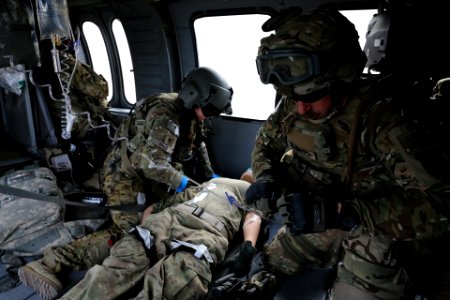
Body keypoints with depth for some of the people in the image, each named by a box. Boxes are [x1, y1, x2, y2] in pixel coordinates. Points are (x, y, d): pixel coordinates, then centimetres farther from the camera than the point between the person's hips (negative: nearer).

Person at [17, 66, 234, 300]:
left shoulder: (189, 111, 4)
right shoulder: (166, 115, -26)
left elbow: (198, 144, 22)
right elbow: (153, 164, -32)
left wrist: (209, 174, 19)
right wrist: (181, 182, -18)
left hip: (149, 172, 10)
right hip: (126, 173, -10)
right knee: (130, 233, -19)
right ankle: (49, 263, -20)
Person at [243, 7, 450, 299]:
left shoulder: (382, 118, -30)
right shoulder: (292, 107, -12)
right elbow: (266, 143, 8)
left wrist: (342, 211, -43)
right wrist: (265, 177, -15)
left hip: (373, 235, -5)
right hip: (312, 226, 6)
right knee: (268, 269, 15)